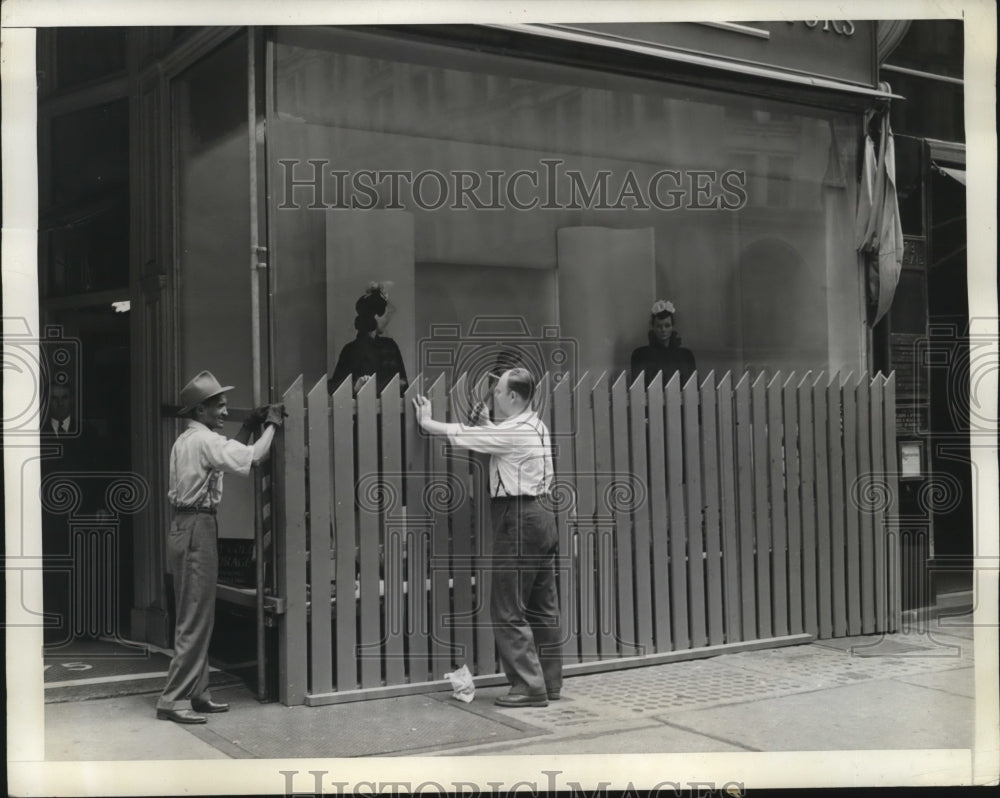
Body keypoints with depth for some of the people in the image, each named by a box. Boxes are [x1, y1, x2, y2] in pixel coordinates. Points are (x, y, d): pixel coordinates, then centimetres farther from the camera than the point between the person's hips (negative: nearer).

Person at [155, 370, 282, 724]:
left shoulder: (185, 440, 16)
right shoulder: (204, 440, -13)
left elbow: (230, 454, 26)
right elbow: (250, 458, -23)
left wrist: (249, 426, 18)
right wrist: (271, 426, -9)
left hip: (185, 527, 10)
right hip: (197, 528, -10)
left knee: (195, 617, 13)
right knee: (195, 619, -7)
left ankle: (197, 693, 19)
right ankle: (173, 699, -5)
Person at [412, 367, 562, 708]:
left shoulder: (514, 432, -16)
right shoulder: (535, 427, 12)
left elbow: (461, 434, -10)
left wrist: (426, 422, 4)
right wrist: (486, 423, 14)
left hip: (518, 520, -10)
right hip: (541, 515, 10)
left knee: (508, 610, -4)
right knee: (543, 607, 13)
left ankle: (530, 686, -3)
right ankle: (550, 681, 19)